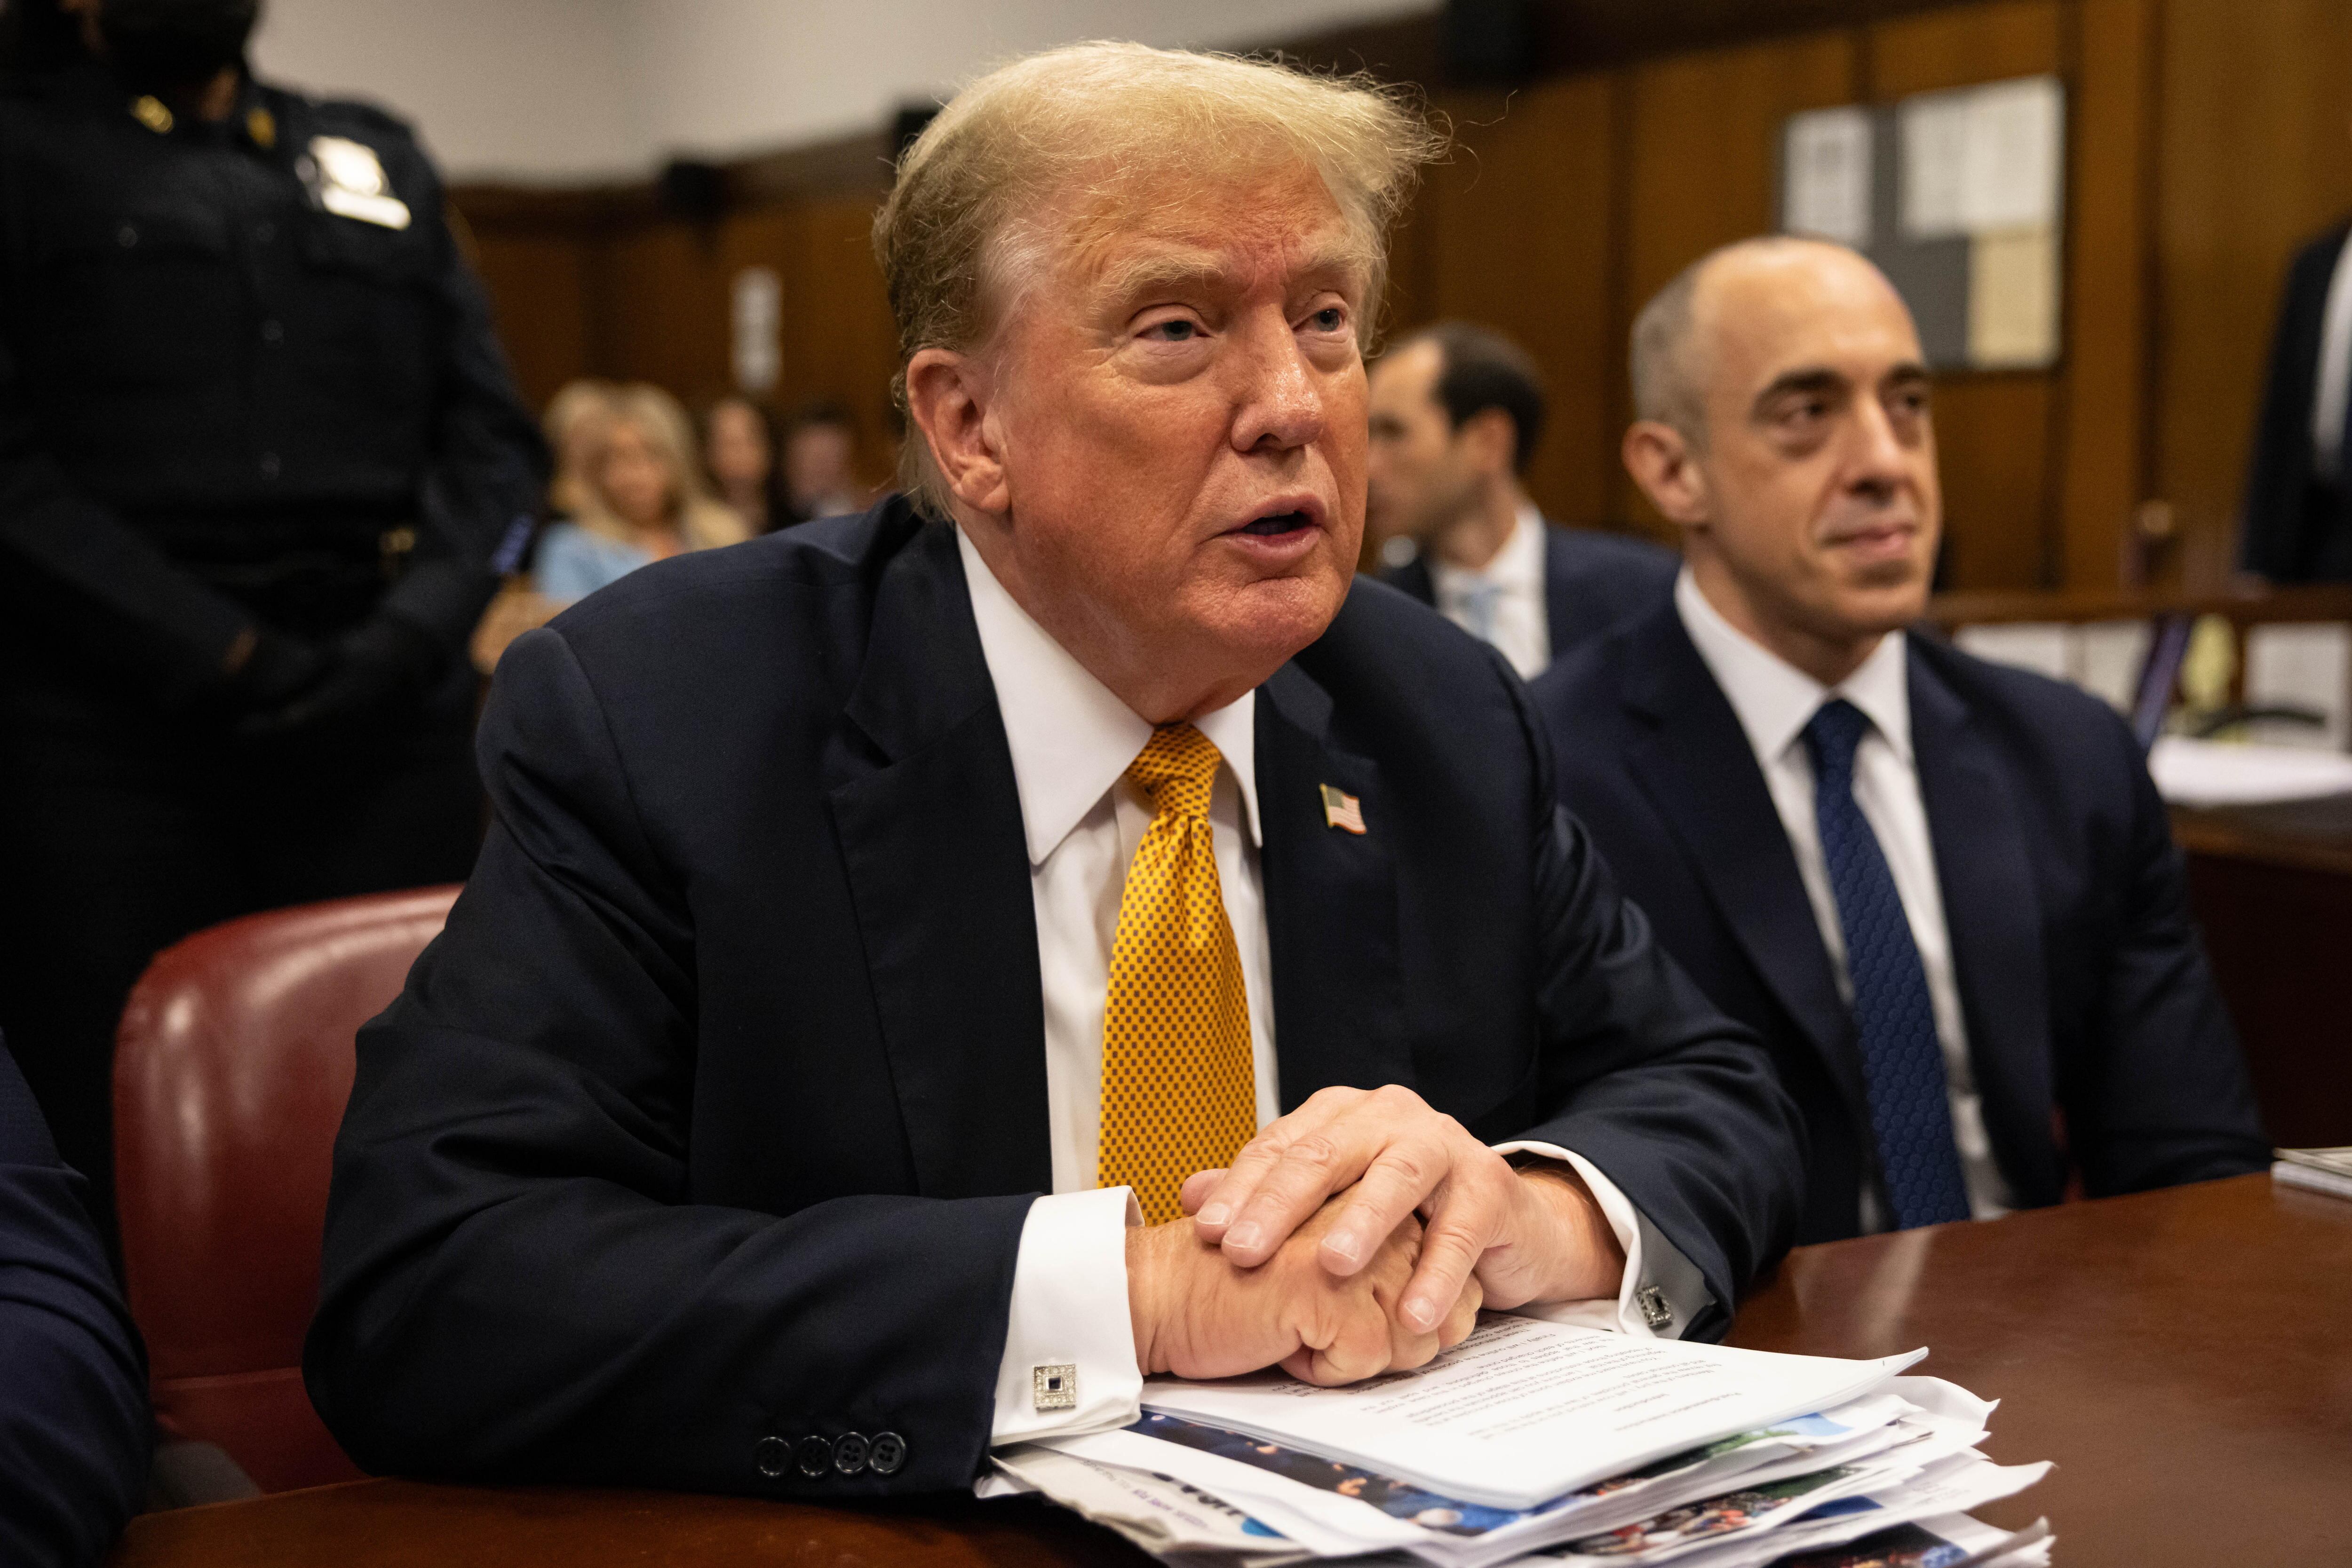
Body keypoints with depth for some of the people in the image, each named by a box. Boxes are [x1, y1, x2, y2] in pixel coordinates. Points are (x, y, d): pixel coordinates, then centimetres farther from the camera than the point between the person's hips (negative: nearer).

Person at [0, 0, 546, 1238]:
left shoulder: (384, 163, 21)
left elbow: (491, 433, 14)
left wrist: (417, 629, -4)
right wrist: (215, 654, -12)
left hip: (390, 708, 3)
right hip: (109, 725, -3)